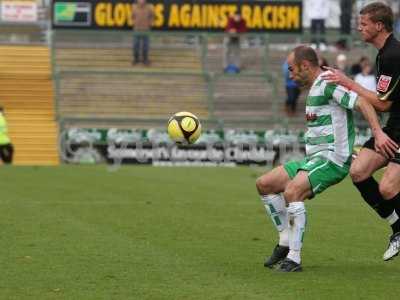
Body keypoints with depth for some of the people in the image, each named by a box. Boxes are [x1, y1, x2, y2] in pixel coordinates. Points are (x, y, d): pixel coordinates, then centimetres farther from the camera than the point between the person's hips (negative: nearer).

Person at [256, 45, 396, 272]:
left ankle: (294, 258, -27)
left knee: (292, 192, -31)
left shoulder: (327, 83, -12)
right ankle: (286, 243, 12)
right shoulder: (314, 88, 19)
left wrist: (378, 132, -33)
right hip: (314, 159, 11)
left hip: (331, 159, -11)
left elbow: (362, 103, -22)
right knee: (264, 184, 9)